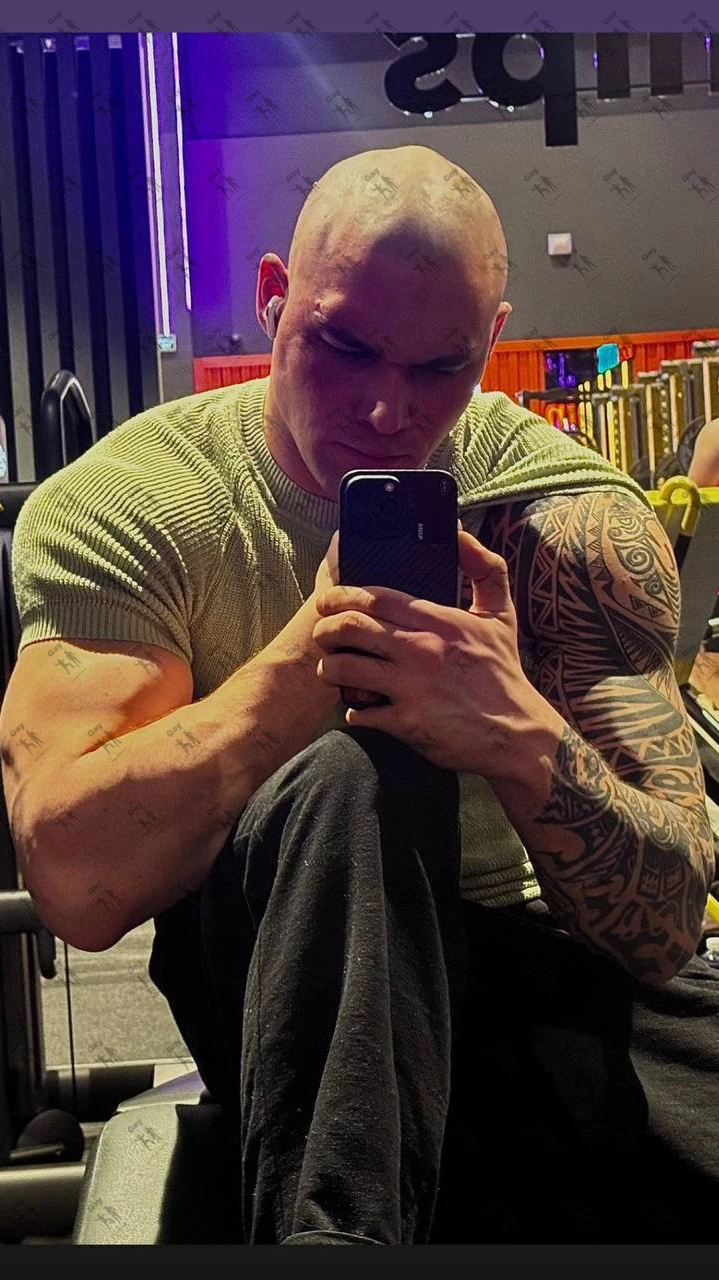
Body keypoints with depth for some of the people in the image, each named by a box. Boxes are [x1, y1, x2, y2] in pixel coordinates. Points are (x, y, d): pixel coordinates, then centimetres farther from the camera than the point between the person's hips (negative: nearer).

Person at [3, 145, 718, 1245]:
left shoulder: (575, 518, -8)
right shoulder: (119, 508, -10)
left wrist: (527, 740, -35)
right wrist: (315, 645, -30)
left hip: (528, 963, 2)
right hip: (266, 967, -1)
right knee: (349, 780, -33)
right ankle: (332, 1233, -26)